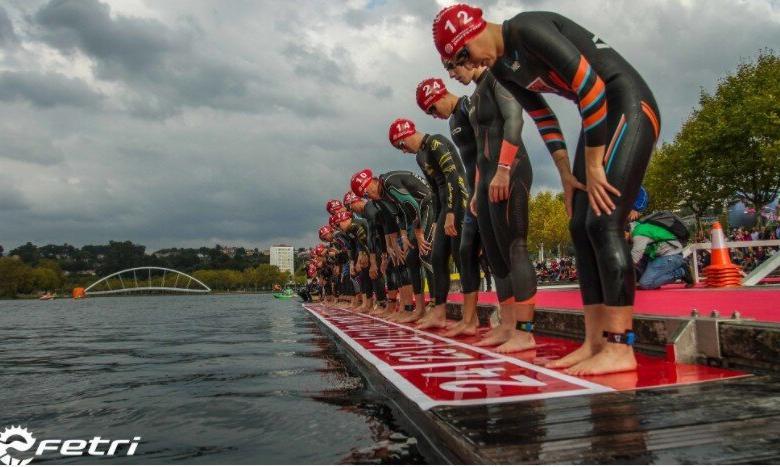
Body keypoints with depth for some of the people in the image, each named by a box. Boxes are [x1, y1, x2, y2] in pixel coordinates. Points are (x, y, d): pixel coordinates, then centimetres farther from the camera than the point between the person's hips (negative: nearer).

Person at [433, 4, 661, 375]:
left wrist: (593, 166, -19)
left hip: (629, 105, -9)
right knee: (581, 227, 1)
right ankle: (594, 342, 3)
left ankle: (619, 348, -14)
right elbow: (543, 117, 16)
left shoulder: (528, 29, -17)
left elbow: (590, 86, -22)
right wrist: (567, 175, 10)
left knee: (603, 222, -18)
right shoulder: (501, 69, 10)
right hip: (598, 117, 9)